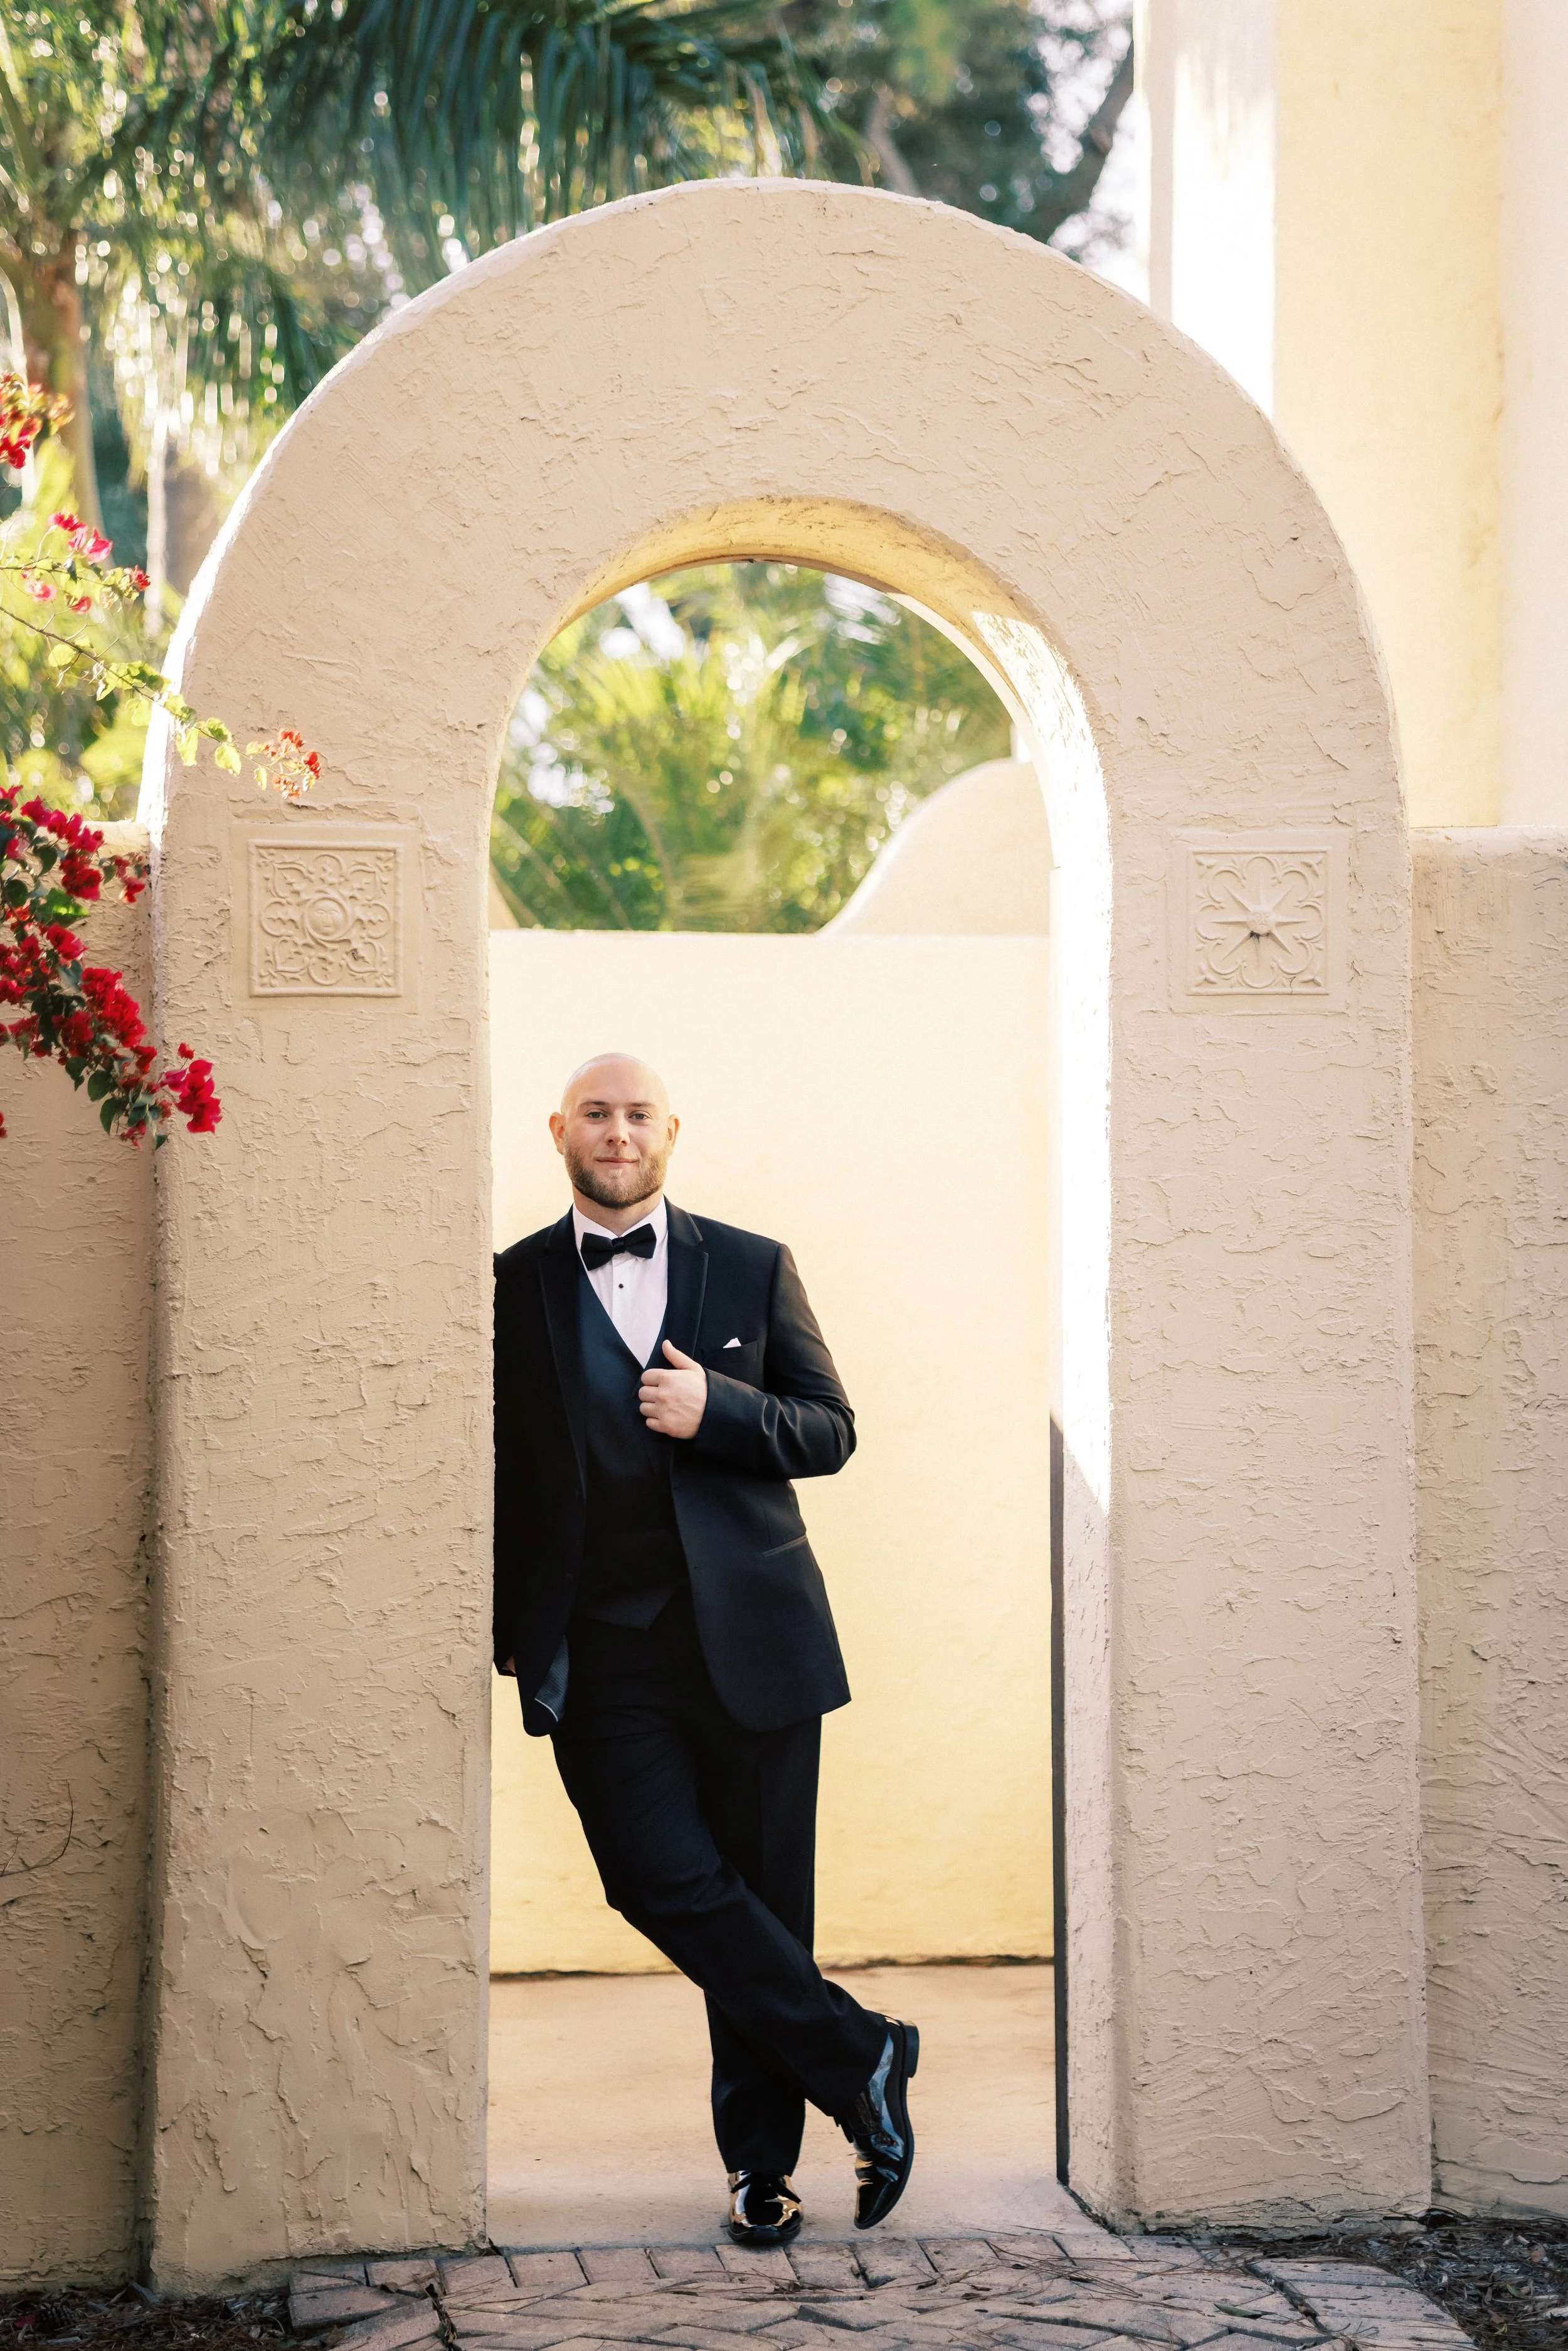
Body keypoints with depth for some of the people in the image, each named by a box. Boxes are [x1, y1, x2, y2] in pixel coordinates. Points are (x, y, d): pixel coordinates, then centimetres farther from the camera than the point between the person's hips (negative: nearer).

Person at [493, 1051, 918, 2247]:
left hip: (748, 1634, 1)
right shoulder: (512, 1286, 7)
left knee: (764, 1894, 3)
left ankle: (761, 2160, 16)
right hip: (600, 1652, 0)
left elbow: (831, 1428, 8)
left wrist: (717, 1409, -10)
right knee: (666, 1879, -14)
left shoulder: (754, 1270, 9)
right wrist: (514, 1635, 1)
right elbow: (495, 1472, 9)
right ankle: (863, 2059, 2)